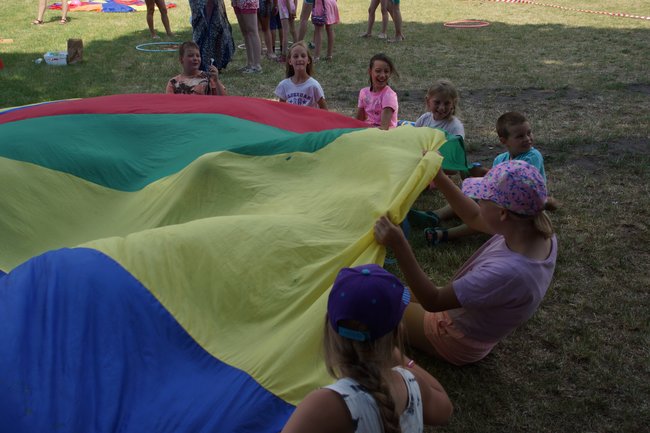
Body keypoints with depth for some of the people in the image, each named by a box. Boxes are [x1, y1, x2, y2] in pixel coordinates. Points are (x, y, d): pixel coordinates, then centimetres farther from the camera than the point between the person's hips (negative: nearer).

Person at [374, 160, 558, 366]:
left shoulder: (508, 272, -43)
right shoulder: (540, 233, -18)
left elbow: (432, 301, -36)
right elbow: (475, 219, 0)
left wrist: (398, 245, -43)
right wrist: (439, 178, -3)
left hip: (457, 343, -7)